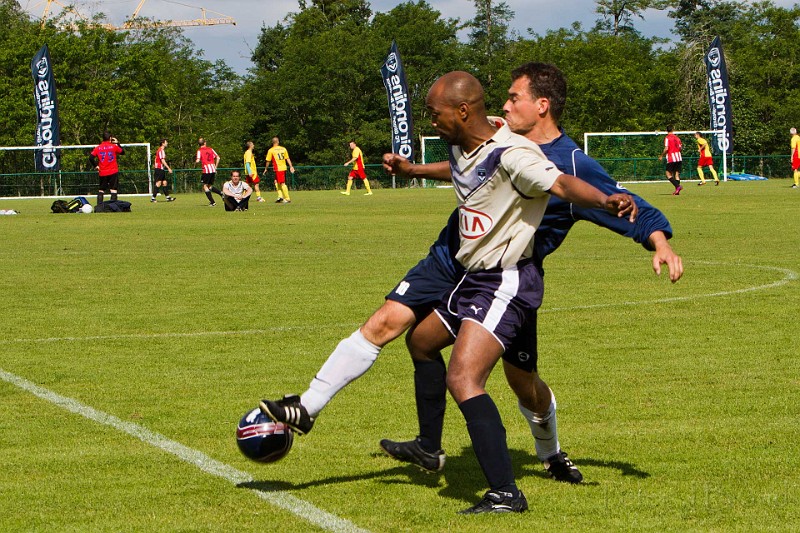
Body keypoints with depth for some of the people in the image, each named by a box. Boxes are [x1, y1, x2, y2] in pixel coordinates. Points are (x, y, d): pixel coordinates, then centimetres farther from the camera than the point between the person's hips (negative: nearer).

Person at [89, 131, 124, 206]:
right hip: (113, 172, -2)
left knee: (101, 190, 12)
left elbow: (91, 158, -6)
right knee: (113, 189, -3)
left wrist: (96, 166, 6)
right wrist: (117, 143, 22)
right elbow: (122, 152, 12)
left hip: (102, 172, 2)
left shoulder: (98, 148, 2)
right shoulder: (114, 146, -3)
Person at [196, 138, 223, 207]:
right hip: (213, 170, 5)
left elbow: (198, 160, -14)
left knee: (205, 187, 4)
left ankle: (212, 202, -5)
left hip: (206, 170, -5)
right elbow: (217, 157, 7)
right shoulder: (210, 149, 12)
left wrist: (196, 161, 11)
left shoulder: (199, 150, -2)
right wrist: (215, 167, 15)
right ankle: (221, 193, -7)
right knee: (210, 186, 18)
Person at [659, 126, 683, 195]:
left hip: (671, 158, -6)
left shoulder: (667, 138, -6)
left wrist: (661, 156, -2)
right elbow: (680, 148, 12)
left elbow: (666, 149, -14)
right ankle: (677, 191, 1)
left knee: (668, 174, -1)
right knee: (677, 174, 6)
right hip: (679, 158, 6)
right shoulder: (677, 137, 12)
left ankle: (678, 186, -20)